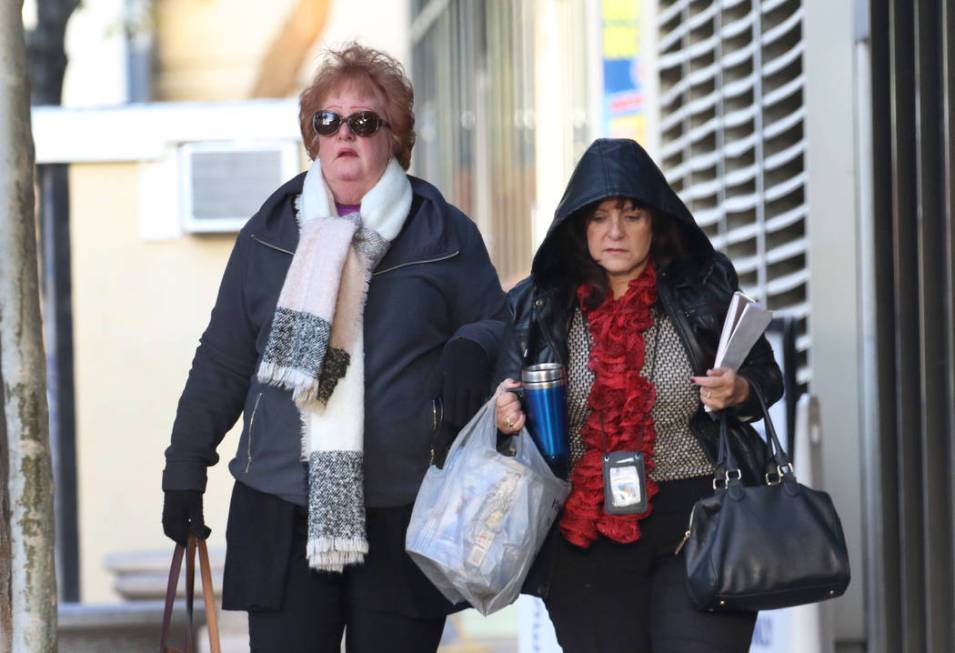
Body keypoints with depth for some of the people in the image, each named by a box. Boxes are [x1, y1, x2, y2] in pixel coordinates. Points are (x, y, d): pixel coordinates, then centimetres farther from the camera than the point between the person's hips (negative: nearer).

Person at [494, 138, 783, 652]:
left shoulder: (706, 288, 3)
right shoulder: (539, 306, 5)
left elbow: (767, 377, 11)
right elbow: (504, 396, 12)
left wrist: (738, 392, -11)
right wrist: (503, 413, -11)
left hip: (698, 520, -1)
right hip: (587, 535, 2)